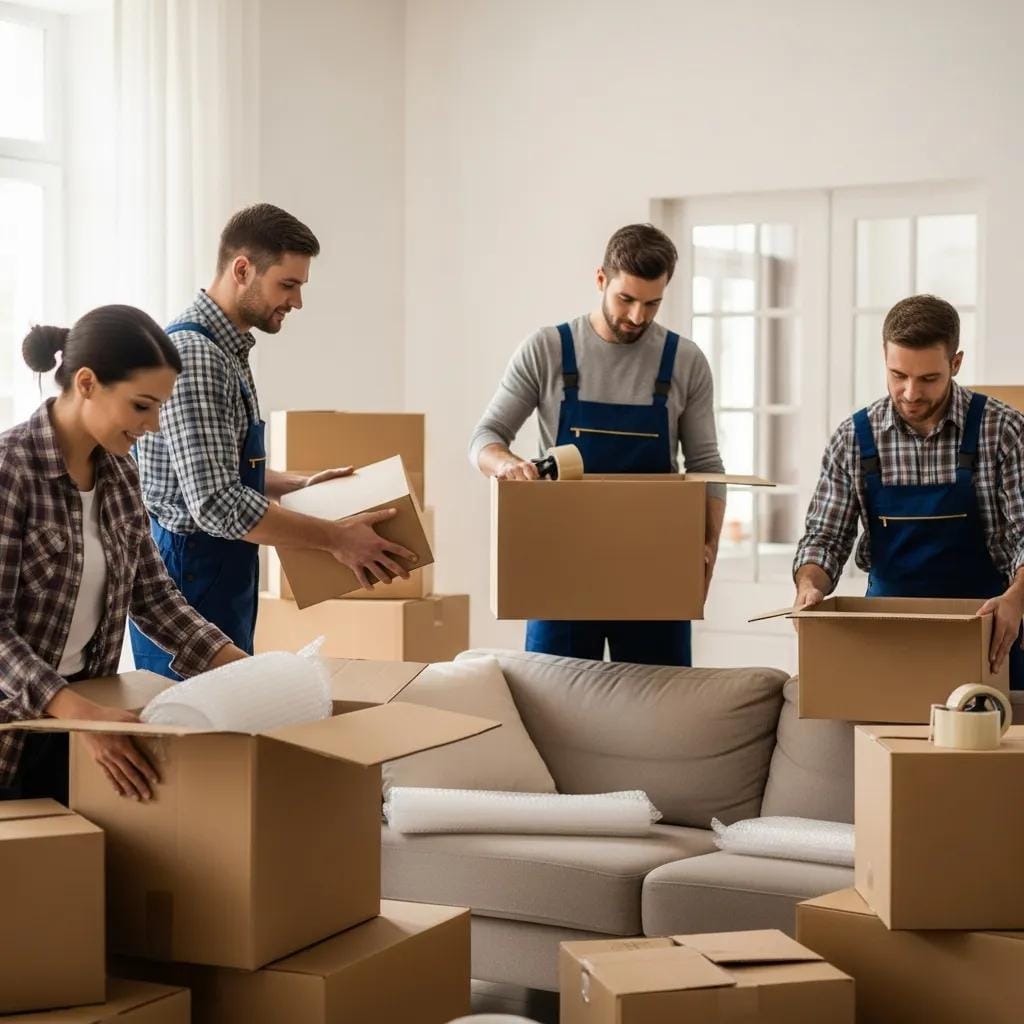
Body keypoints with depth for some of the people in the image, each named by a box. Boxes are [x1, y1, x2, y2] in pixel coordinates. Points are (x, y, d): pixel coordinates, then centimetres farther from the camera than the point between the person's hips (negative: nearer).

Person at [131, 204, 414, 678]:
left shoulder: (225, 350, 12)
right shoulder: (193, 355, -21)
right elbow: (216, 503, -27)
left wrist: (298, 483, 18)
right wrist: (335, 538, -21)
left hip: (222, 576, 10)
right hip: (191, 576, -10)